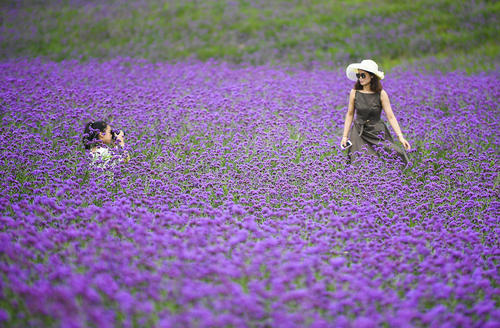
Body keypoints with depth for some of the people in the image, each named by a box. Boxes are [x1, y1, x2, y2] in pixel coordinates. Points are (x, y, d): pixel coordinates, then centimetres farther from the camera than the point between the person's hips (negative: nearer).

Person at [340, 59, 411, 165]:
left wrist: (400, 137, -15)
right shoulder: (354, 93, -3)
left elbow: (391, 116, -7)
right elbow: (350, 114, 6)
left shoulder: (381, 94, -8)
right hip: (359, 134, 1)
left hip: (378, 133, -1)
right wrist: (345, 136, 4)